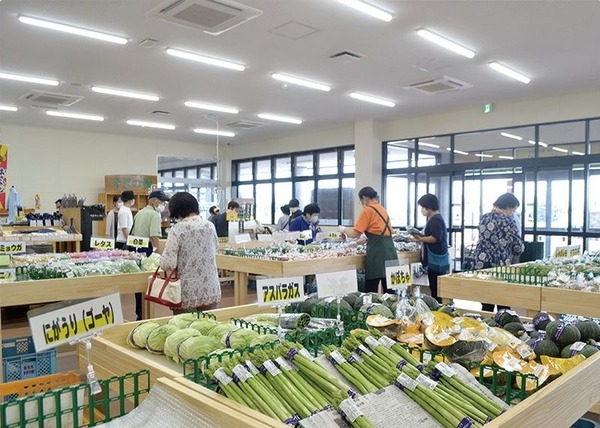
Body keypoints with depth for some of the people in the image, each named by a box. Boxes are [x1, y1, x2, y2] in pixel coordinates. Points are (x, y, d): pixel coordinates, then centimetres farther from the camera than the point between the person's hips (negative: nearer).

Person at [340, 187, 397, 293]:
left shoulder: (368, 210, -5)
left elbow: (355, 234, -7)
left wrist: (343, 229, 11)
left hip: (377, 253, -8)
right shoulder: (382, 209, 18)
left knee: (371, 291, -3)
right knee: (389, 291, 10)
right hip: (389, 251, 8)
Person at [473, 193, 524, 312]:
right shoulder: (508, 222, -8)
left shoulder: (484, 218, 7)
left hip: (481, 265, 5)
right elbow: (518, 248, -3)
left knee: (486, 306, 11)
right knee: (503, 307, 7)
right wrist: (510, 252, 18)